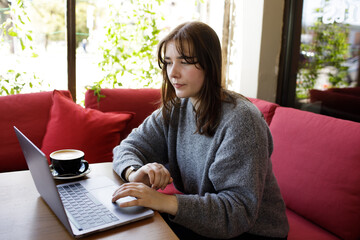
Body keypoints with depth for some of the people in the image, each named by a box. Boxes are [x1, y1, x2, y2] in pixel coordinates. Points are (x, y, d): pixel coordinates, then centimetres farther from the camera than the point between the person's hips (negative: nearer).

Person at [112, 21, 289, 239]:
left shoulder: (240, 120, -25)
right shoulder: (175, 110, -3)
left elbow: (240, 210, -28)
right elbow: (129, 146, 1)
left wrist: (165, 202, -40)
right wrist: (134, 173, -24)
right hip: (202, 220, 6)